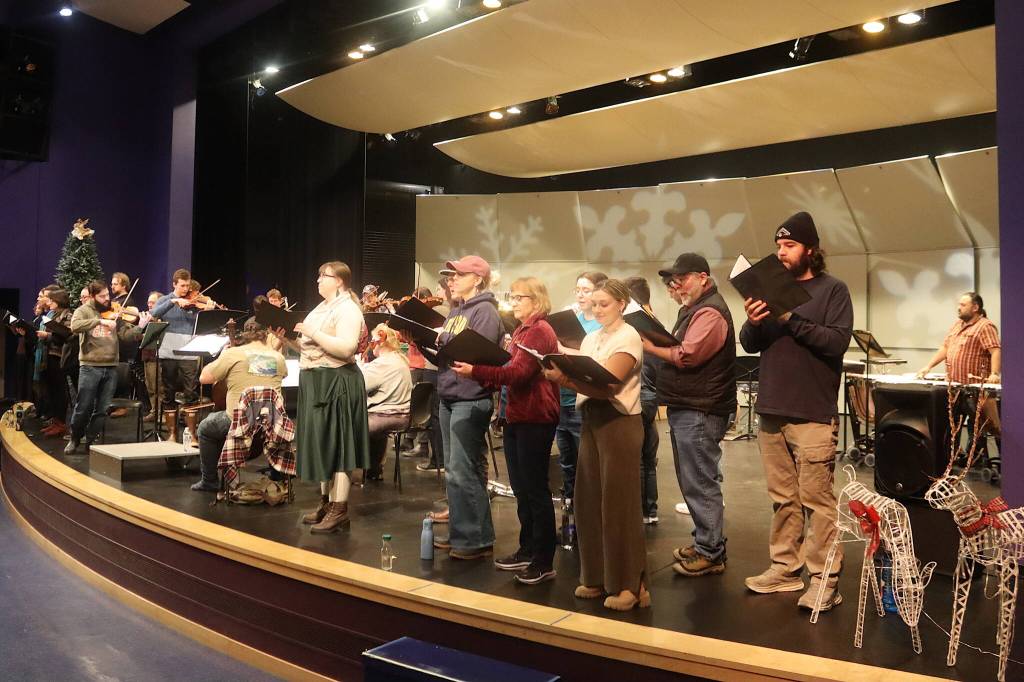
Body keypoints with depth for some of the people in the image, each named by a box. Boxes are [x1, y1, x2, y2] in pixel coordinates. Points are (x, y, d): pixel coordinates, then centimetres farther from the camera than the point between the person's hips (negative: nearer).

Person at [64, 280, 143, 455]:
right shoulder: (84, 311, 1)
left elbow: (126, 333, 1)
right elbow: (75, 326, -20)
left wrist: (141, 327, -16)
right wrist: (100, 321, -28)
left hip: (111, 367, 3)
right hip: (90, 366, -3)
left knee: (102, 410, 7)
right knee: (83, 408, 2)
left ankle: (91, 441, 21)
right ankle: (75, 439, 24)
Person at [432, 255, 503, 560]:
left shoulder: (485, 311, -8)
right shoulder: (455, 311, 18)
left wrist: (445, 339, -20)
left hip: (470, 401, -9)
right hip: (448, 398, 9)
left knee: (464, 472, -8)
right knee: (453, 471, 13)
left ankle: (479, 539, 2)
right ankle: (459, 533, 23)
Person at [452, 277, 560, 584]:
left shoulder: (540, 331, -12)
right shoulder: (521, 331, 18)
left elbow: (519, 373, -22)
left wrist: (476, 371, -26)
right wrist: (478, 375, 3)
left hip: (535, 420, -9)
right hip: (516, 417, 10)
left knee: (535, 490, -4)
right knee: (520, 489, 15)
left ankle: (544, 562, 4)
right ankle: (527, 550, 26)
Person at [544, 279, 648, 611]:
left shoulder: (628, 338, -8)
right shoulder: (590, 338, 15)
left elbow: (607, 385, -20)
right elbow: (580, 378, 8)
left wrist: (565, 377, -30)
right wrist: (560, 374, -13)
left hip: (619, 422, -7)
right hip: (591, 420, 7)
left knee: (618, 501, -3)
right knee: (589, 499, 8)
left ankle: (629, 583, 7)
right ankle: (597, 577, 20)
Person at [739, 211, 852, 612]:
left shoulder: (832, 290, 1)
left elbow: (838, 341, -12)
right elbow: (750, 345, 11)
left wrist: (791, 319, -19)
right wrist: (752, 323, -10)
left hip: (813, 414, -5)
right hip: (772, 411, 5)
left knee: (816, 499, -4)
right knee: (783, 498, 11)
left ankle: (824, 580, 3)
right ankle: (785, 569, 20)